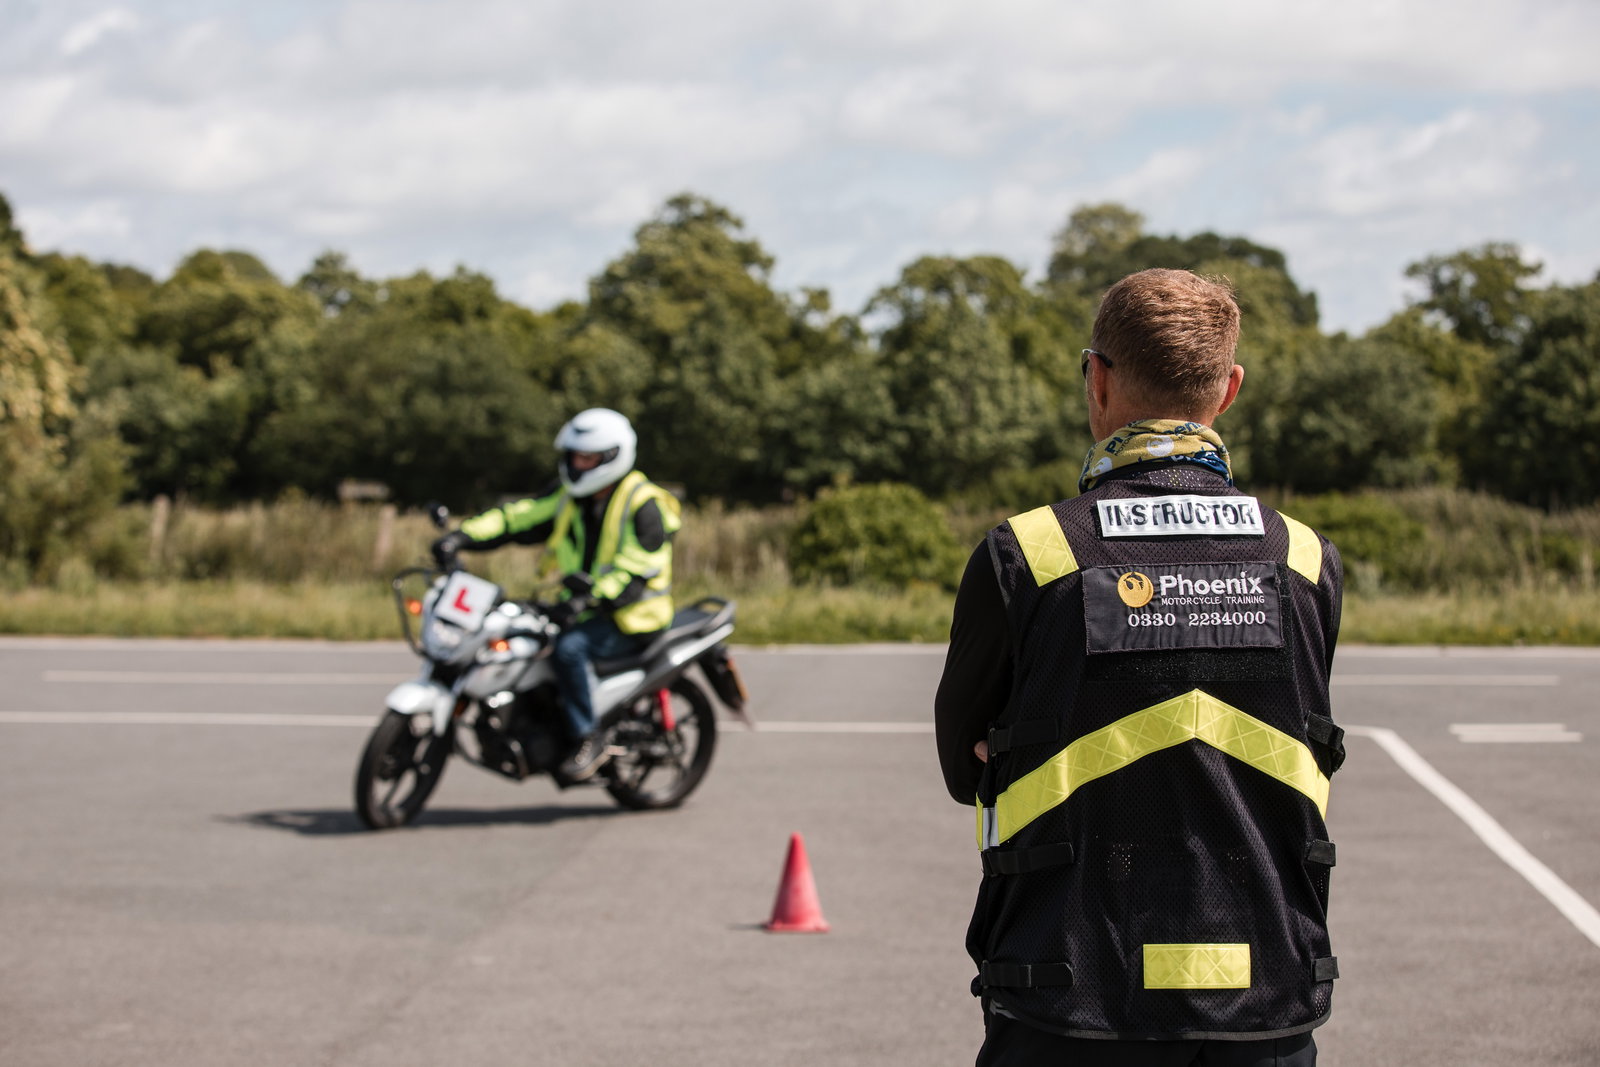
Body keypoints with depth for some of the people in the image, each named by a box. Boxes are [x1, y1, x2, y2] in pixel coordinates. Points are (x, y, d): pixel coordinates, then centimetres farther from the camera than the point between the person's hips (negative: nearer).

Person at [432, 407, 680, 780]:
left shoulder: (643, 505, -15)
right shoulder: (570, 495, 7)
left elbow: (637, 572, -24)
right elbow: (519, 518, 1)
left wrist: (589, 599, -39)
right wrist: (463, 535, -14)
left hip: (631, 616, -8)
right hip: (582, 604, 8)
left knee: (569, 648, -33)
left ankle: (589, 740, -21)